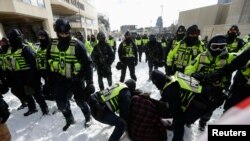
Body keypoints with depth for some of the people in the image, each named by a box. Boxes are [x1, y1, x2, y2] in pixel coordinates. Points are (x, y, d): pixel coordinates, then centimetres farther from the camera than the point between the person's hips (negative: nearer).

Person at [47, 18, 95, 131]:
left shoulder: (77, 45, -17)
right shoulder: (52, 45, -1)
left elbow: (87, 63, -19)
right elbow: (49, 62, 12)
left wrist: (89, 82, -22)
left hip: (76, 79, -4)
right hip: (60, 80, 5)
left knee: (80, 101, 8)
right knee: (61, 103, 10)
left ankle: (87, 117, 38)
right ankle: (69, 119, 39)